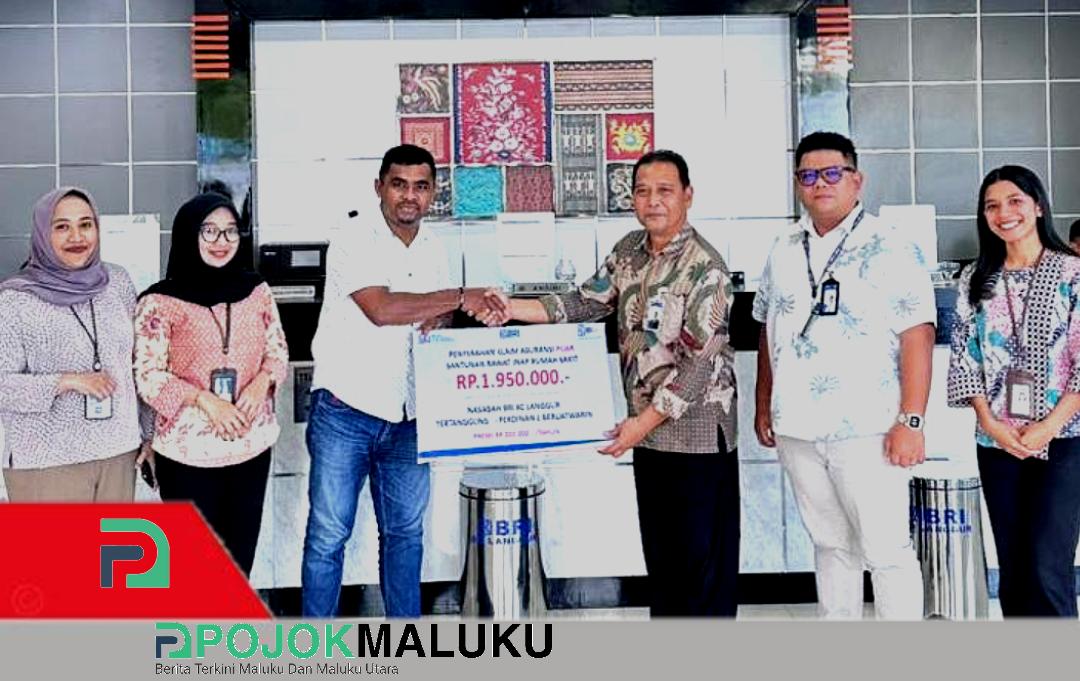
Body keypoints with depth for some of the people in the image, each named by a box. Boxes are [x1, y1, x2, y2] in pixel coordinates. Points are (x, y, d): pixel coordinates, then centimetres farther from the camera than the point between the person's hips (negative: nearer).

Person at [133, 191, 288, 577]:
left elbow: (278, 350, 10)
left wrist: (262, 382, -10)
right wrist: (204, 399, -22)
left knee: (241, 552, 14)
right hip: (187, 449, -4)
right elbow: (148, 376, -10)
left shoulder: (256, 291, 4)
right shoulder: (160, 301, -9)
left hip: (251, 444, 4)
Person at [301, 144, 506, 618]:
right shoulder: (353, 243, -11)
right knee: (328, 535, 1)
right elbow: (381, 309, -23)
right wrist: (461, 298, -19)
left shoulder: (433, 250, 10)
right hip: (346, 413, -6)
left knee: (405, 532, 15)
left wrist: (439, 319, -7)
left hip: (407, 417, 6)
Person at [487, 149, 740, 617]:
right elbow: (587, 302, 7)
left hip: (697, 429, -7)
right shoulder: (629, 250, 6)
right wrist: (511, 308, -5)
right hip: (648, 429, 7)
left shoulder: (705, 267, -16)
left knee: (704, 556, 2)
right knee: (660, 552, 18)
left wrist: (645, 420, -19)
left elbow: (700, 361, -18)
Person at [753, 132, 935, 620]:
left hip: (868, 431, -5)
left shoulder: (890, 249, -6)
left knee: (886, 549, 0)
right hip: (797, 430, 6)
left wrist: (910, 421, -16)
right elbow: (768, 333, 18)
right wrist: (763, 406, 16)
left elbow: (917, 337, -11)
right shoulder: (783, 252, 11)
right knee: (830, 544, 16)